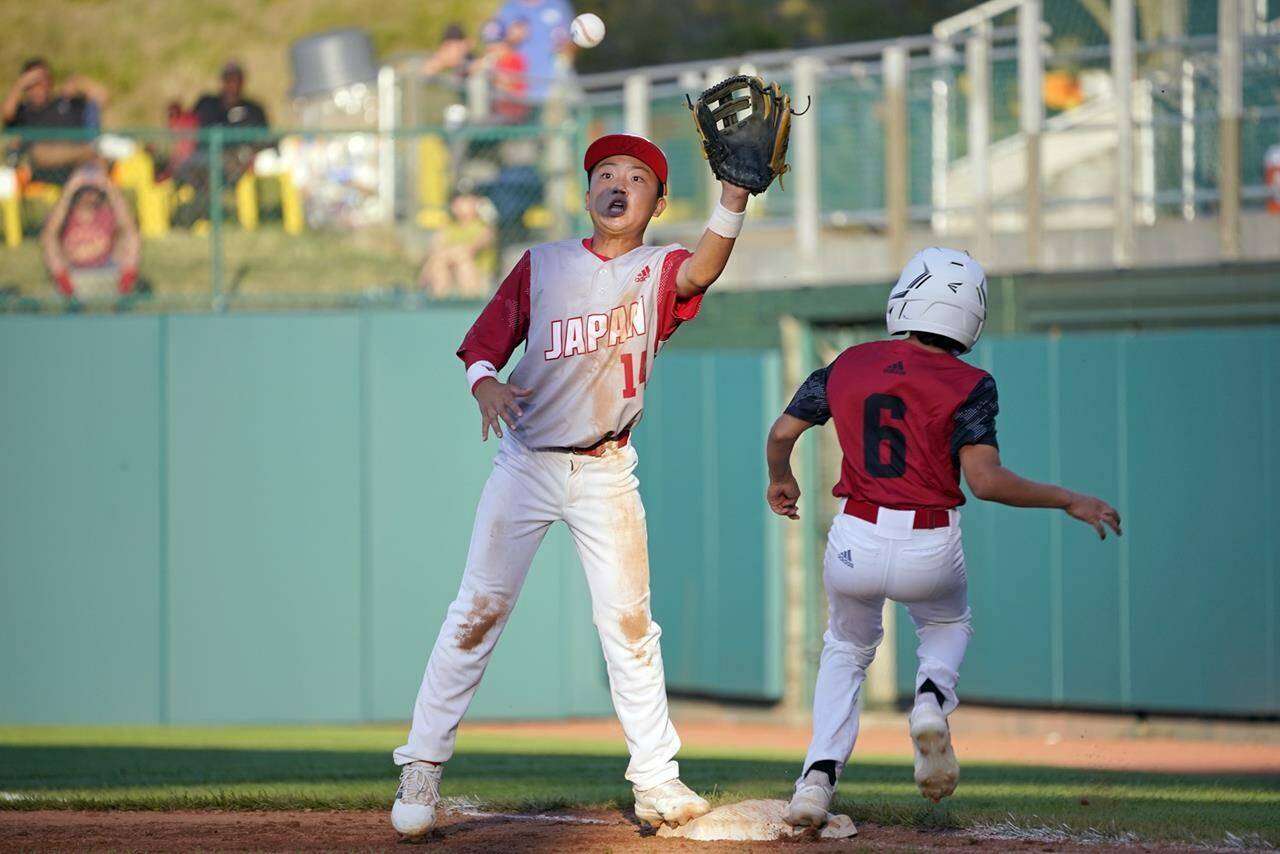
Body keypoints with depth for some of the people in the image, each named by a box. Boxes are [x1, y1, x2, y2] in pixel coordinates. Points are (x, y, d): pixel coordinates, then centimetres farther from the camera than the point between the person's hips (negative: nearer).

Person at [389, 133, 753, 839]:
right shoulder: (542, 265, 2)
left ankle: (655, 777, 7)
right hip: (527, 463, 0)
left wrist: (734, 196, -41)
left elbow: (703, 268, -23)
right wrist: (487, 385, -22)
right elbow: (482, 346, 1)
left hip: (606, 473, 0)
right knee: (479, 611, -3)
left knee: (628, 622, 0)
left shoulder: (658, 271, 0)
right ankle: (422, 766, 1)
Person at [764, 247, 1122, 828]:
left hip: (854, 544, 2)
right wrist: (1067, 501, -9)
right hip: (931, 553, -2)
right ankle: (932, 698, -3)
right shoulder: (968, 386, -8)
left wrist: (781, 479, 29)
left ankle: (819, 776, 5)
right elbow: (984, 479, -19)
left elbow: (782, 433, 7)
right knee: (947, 626, 32)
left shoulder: (849, 365, 2)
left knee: (847, 648, 28)